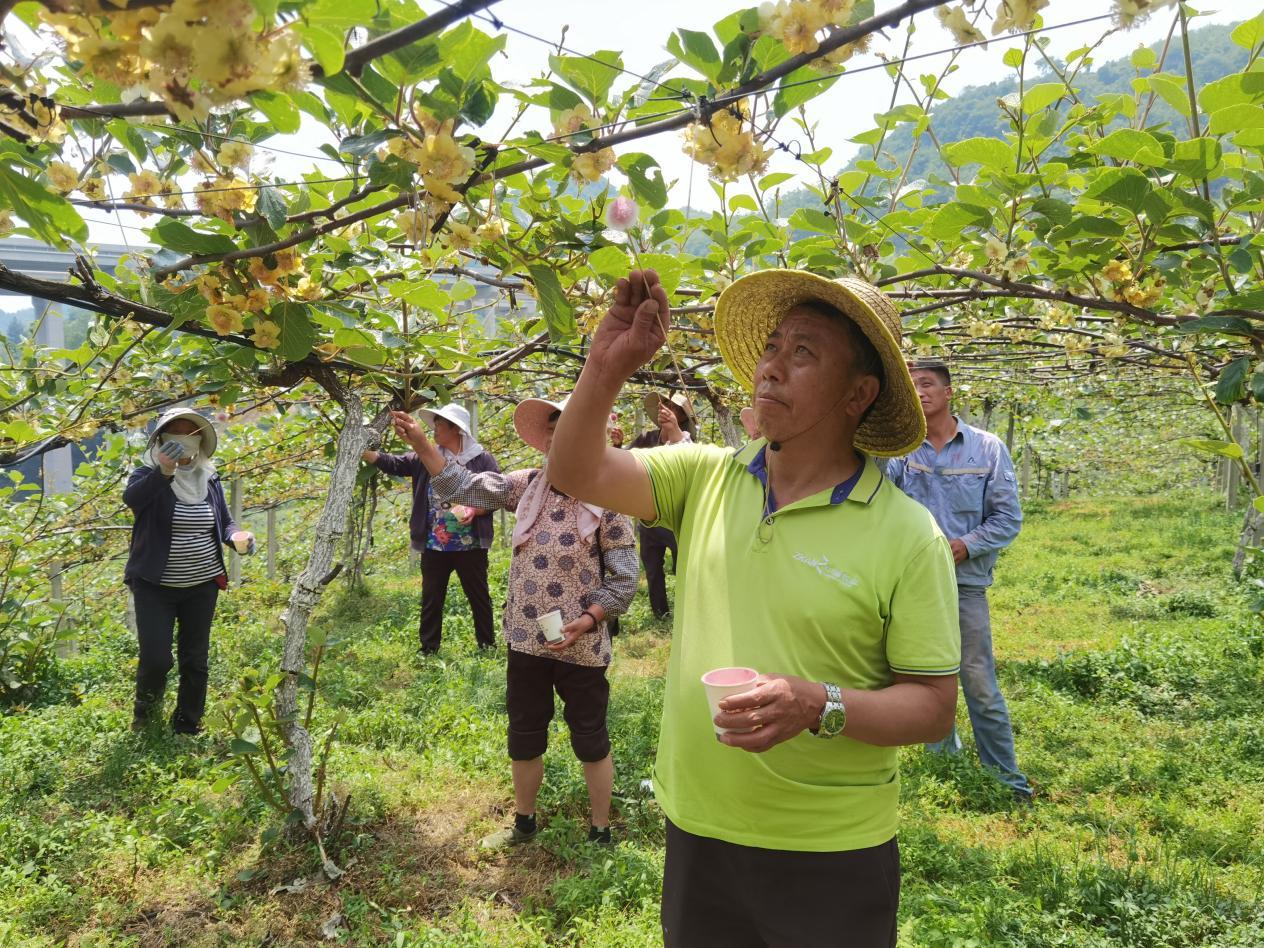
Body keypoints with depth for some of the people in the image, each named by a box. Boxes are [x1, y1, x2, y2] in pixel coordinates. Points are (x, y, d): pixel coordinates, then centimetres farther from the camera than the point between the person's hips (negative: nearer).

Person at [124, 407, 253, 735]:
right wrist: (164, 473, -49)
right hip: (155, 586, -4)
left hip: (202, 587, 4)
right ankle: (146, 712, 26)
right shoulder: (148, 475, -8)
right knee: (155, 659, -6)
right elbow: (131, 497, -31)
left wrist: (237, 536, -11)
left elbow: (224, 522, 13)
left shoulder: (210, 479, 5)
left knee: (195, 660, 10)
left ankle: (187, 726, 27)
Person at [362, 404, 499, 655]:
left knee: (479, 597, 9)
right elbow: (393, 464, -1)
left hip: (470, 546, -3)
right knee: (431, 599, 11)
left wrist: (474, 510, -20)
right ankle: (428, 648, 22)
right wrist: (361, 451, -10)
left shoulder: (482, 460, -5)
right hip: (434, 546, 3)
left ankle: (488, 646, 22)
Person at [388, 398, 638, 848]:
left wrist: (586, 622, -19)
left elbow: (623, 580, -10)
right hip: (526, 640, 5)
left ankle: (600, 832, 30)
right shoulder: (527, 485, -1)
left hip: (580, 646, -4)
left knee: (590, 739, 11)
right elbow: (466, 486, -1)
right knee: (524, 736, 19)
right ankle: (524, 822, 41)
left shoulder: (606, 501, -13)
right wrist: (420, 444, -10)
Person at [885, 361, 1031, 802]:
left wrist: (965, 546, -14)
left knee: (980, 684, 0)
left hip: (964, 582, -2)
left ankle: (1007, 779, 16)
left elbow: (1008, 518, 0)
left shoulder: (987, 447, 0)